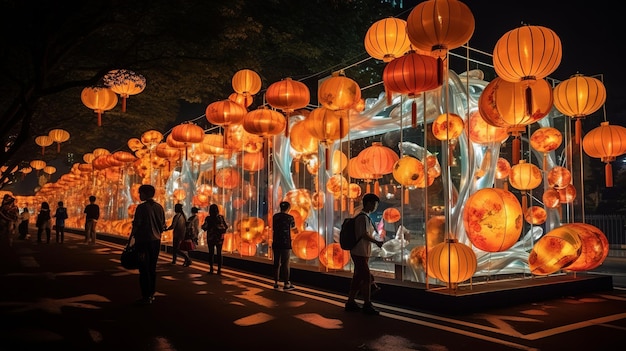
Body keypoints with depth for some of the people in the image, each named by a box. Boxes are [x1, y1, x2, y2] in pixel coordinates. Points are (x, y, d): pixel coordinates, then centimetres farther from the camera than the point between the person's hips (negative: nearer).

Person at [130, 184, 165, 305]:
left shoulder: (142, 207, -11)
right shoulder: (159, 207, 7)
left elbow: (136, 225, -13)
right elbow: (163, 226, 12)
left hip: (143, 241, -6)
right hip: (156, 241, 6)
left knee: (144, 269, -1)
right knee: (152, 268, 14)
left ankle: (146, 297, -1)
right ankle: (151, 294, 20)